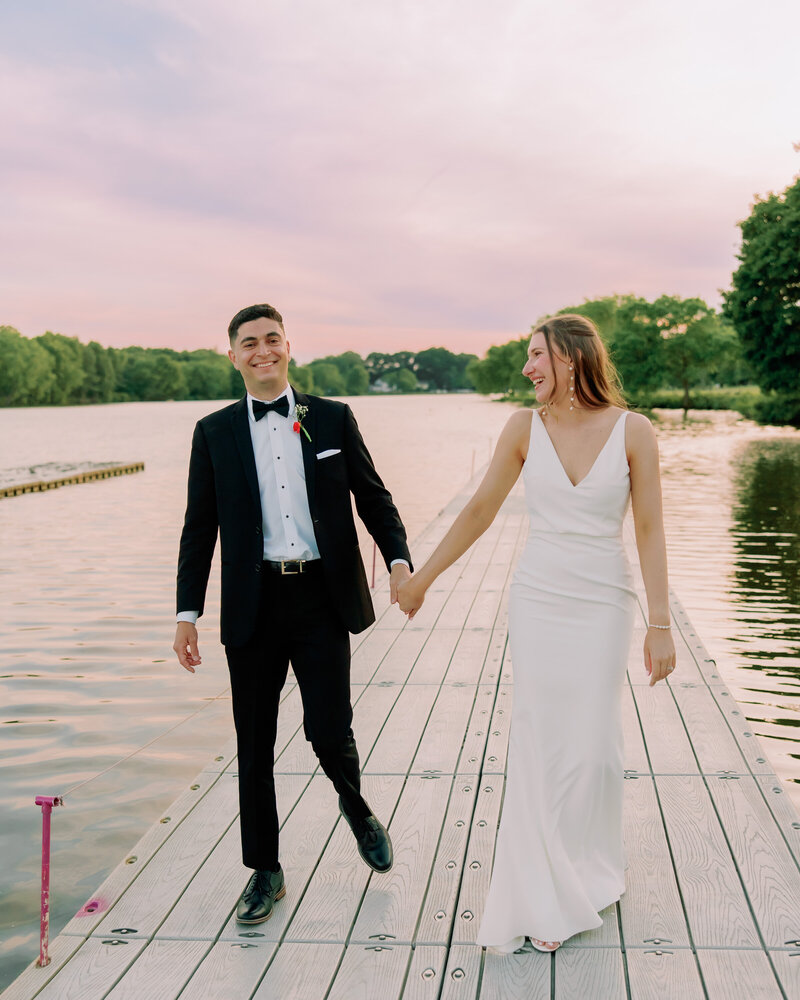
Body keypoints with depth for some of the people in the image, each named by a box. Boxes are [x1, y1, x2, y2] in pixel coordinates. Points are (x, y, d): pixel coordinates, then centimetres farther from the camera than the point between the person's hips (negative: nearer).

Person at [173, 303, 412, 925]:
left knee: (329, 729, -4)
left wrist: (399, 558, -9)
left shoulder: (332, 418, 6)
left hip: (322, 599, -1)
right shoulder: (215, 432, 6)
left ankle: (356, 808, 31)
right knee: (255, 746, 8)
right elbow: (200, 528, 7)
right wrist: (188, 614, 3)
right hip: (253, 605, 1)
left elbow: (373, 497, 8)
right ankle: (265, 871, 25)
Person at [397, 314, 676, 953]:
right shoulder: (525, 428, -1)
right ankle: (549, 897, 17)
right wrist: (422, 577, 12)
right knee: (540, 743, 3)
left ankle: (590, 870, 31)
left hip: (604, 605, -1)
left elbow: (650, 531, -5)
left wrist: (660, 625, -7)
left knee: (593, 745, 4)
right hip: (538, 600, 1)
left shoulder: (633, 432, -6)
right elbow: (480, 510, 7)